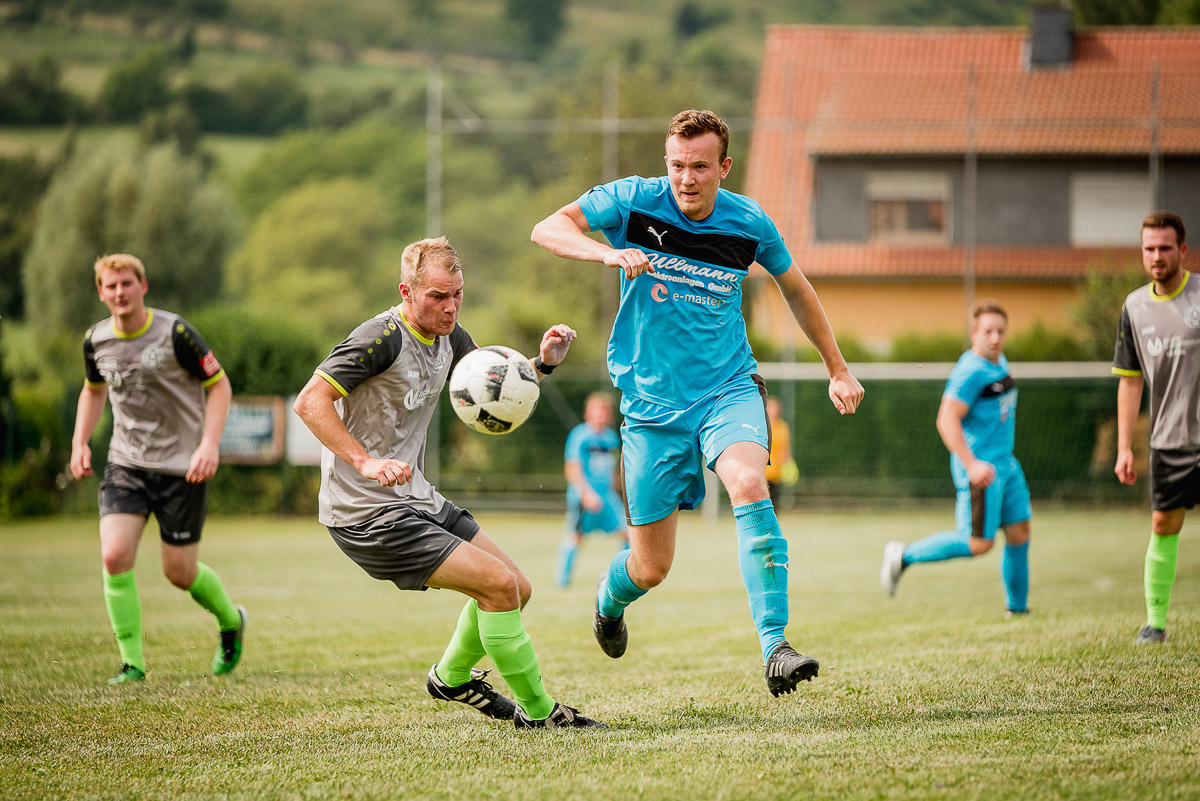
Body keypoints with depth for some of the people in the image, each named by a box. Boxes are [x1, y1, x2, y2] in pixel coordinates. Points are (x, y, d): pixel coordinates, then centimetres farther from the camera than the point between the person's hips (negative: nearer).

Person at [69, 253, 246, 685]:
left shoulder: (175, 333, -14)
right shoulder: (96, 340, 0)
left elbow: (219, 385, -7)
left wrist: (209, 444, -19)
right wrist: (80, 442, 9)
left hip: (182, 466, -3)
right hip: (125, 464, 4)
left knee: (180, 572, 2)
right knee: (115, 556, -16)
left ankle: (232, 621, 35)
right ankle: (132, 662, -5)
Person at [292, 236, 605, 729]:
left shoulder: (448, 337, 9)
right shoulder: (382, 338, -18)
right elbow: (310, 401, -23)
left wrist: (542, 363, 2)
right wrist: (365, 462, -34)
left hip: (417, 500, 9)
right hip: (367, 514, -9)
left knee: (516, 590, 12)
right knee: (499, 584, -17)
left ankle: (451, 678, 36)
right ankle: (536, 711, -3)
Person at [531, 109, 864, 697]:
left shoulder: (749, 224, -3)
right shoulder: (634, 201, -8)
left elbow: (795, 288, 15)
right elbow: (547, 229, -12)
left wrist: (837, 369, 20)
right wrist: (609, 253, -31)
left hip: (728, 388, 0)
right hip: (652, 401, 0)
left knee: (749, 484, -32)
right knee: (652, 568, 4)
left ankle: (774, 648, -32)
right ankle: (610, 598, 43)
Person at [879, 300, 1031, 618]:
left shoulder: (1000, 363, 13)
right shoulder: (971, 371, -17)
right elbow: (947, 419, -24)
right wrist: (972, 464, -29)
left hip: (1005, 464, 9)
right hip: (980, 467, -9)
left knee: (1019, 532, 7)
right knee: (979, 543, -10)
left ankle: (1017, 607, 17)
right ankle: (904, 555, 2)